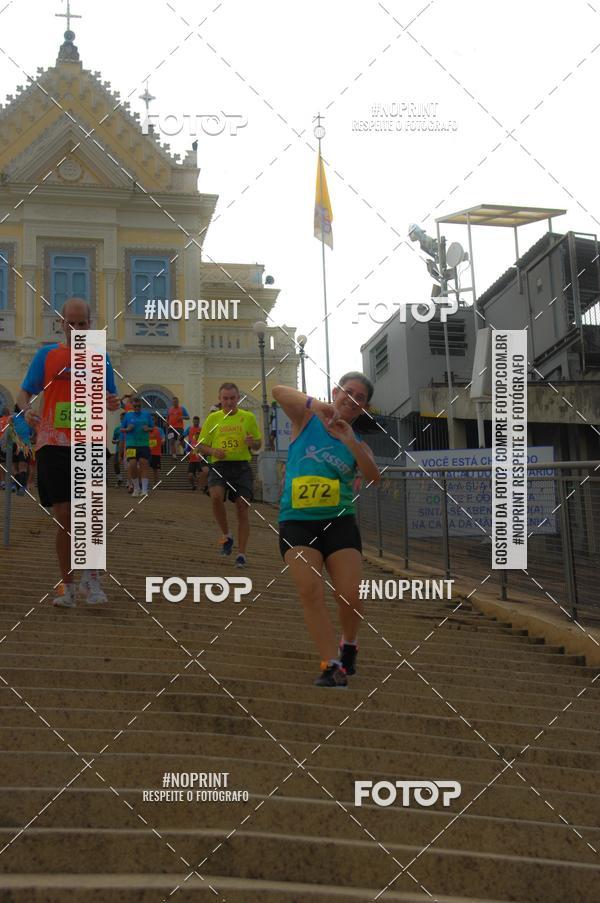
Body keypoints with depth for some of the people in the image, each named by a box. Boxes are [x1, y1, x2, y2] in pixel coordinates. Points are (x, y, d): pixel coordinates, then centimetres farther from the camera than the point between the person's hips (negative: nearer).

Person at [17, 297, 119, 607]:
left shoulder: (100, 358, 11)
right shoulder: (46, 355, 8)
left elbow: (109, 398, 17)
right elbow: (25, 392, 8)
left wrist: (113, 403, -8)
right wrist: (27, 410, -15)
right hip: (52, 444, 0)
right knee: (64, 518, 2)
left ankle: (90, 574, 2)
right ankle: (67, 586, 12)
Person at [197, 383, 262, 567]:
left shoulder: (248, 417, 10)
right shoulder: (213, 418, 10)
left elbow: (258, 444, 15)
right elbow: (201, 446, 13)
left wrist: (252, 443, -9)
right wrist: (213, 451, -9)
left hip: (241, 466, 0)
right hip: (219, 465, 0)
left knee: (242, 508, -5)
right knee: (216, 496, -27)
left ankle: (241, 554, 3)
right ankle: (226, 535, -3)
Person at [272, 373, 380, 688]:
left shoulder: (358, 445, 12)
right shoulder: (306, 419, 6)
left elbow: (373, 477, -7)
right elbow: (278, 391, -10)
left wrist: (350, 442, -19)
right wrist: (314, 404, -24)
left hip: (339, 522, 2)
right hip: (296, 521, -2)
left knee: (349, 596, -6)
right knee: (310, 592, -16)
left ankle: (348, 645, 24)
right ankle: (332, 664, -12)